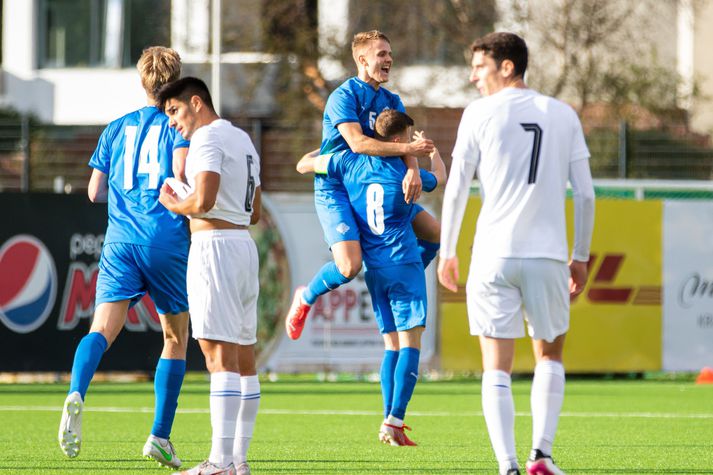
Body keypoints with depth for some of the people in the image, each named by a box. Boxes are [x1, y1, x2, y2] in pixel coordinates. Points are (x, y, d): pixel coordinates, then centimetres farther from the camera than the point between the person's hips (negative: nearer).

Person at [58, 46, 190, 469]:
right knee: (176, 337, 12)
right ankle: (161, 436, 8)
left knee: (103, 329, -12)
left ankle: (77, 394, -42)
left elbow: (95, 192, 16)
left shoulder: (117, 128, 16)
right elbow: (181, 172, -13)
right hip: (167, 240, -2)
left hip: (121, 241, 2)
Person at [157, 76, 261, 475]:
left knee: (220, 353, -13)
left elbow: (203, 200, -21)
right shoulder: (243, 140, 21)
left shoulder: (207, 138, -8)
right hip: (244, 244, 10)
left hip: (214, 244, -10)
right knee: (244, 357, 8)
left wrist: (173, 205, -2)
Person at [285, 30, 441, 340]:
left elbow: (403, 141, -5)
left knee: (435, 233, 3)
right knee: (349, 266, -24)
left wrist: (413, 170, -26)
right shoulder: (343, 97, -13)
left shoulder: (391, 101, 10)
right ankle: (306, 298, 6)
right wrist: (408, 149, -30)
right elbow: (358, 143, -26)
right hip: (335, 190, -8)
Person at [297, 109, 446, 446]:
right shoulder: (407, 176, -5)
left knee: (393, 345, 12)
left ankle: (390, 423, 4)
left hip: (373, 269, 5)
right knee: (410, 342, -6)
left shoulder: (349, 163, 2)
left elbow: (304, 165, 16)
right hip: (404, 266, -5)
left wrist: (324, 149, 36)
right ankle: (394, 421, -18)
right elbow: (441, 177, 17)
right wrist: (430, 148, 35)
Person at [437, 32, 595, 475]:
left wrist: (447, 252, 9)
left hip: (494, 256, -2)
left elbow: (456, 189, 0)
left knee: (497, 368, 3)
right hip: (548, 256, 2)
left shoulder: (481, 114, 1)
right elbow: (585, 194, 7)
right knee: (550, 356, 20)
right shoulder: (563, 115, 9)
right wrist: (581, 257, 15)